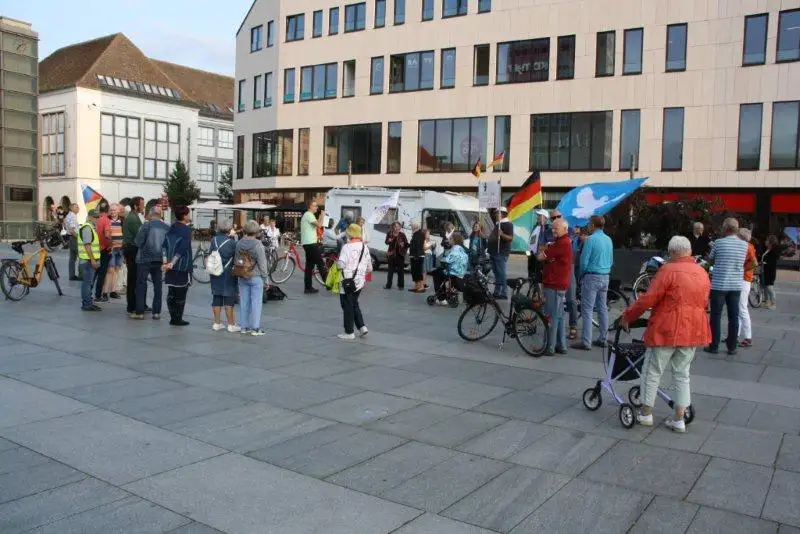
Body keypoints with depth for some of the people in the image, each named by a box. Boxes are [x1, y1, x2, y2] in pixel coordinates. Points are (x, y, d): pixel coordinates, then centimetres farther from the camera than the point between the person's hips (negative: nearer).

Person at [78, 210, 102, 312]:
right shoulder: (87, 228, -14)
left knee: (89, 282, 15)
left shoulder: (91, 227, 19)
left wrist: (95, 259, 22)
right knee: (87, 282, -6)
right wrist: (92, 260, -22)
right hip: (88, 260, -10)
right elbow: (87, 245, -21)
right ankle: (87, 304, -2)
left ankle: (88, 302, 23)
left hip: (91, 260, 10)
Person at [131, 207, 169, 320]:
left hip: (144, 259, -3)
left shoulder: (146, 226, -12)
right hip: (159, 260, 3)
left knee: (141, 285, 5)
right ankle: (157, 312, 12)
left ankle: (139, 312, 6)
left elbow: (138, 243, -12)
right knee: (157, 285, 10)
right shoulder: (167, 228, -4)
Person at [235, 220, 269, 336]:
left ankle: (244, 327, 17)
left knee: (244, 302, 11)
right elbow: (262, 262, -13)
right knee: (256, 302, 1)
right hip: (256, 277, -5)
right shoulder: (258, 245, -16)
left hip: (242, 277, 5)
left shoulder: (239, 244, 1)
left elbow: (236, 260, 9)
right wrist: (264, 276, -2)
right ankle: (255, 328, 3)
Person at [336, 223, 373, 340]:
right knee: (354, 304, 21)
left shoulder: (347, 247, -15)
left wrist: (336, 261, 1)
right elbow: (369, 268, 10)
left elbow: (341, 264, -20)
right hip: (360, 281, 7)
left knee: (348, 306, 3)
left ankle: (349, 332, 9)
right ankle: (362, 327, 14)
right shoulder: (365, 247, 6)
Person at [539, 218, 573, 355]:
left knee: (552, 316, -5)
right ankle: (561, 345, 22)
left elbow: (540, 257, -18)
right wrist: (546, 249, -9)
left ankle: (550, 347, 0)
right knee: (559, 316, 15)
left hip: (554, 285, -11)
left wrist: (542, 251, 4)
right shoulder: (564, 242, 17)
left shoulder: (562, 243, -18)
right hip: (559, 284, 11)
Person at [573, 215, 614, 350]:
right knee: (602, 309, 14)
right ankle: (602, 339, 20)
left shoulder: (590, 239, -14)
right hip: (605, 277, 7)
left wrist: (582, 274, 1)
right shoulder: (609, 240, 8)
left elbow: (584, 261, -14)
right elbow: (611, 261, 16)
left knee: (587, 310, -4)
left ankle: (586, 342, -5)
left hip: (592, 277, -7)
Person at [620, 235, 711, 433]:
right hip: (693, 331, 6)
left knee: (652, 371, 7)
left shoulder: (668, 271, -12)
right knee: (682, 374, 14)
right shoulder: (703, 273, 8)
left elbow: (648, 299, -14)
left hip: (667, 330, -6)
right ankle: (678, 420, 16)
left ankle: (646, 413, 16)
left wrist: (627, 316, -3)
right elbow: (703, 302, 16)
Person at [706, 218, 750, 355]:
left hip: (719, 285, -4)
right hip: (736, 285, 4)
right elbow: (741, 261, 16)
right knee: (734, 317, 8)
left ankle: (714, 346, 7)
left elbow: (710, 258, 4)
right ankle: (732, 347, 13)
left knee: (716, 316, 4)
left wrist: (712, 248, 22)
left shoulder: (718, 242, -10)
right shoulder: (744, 245, 2)